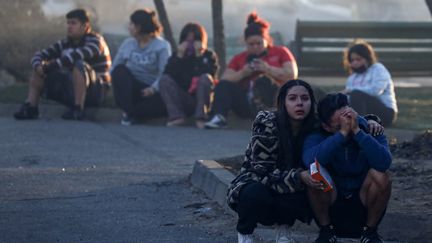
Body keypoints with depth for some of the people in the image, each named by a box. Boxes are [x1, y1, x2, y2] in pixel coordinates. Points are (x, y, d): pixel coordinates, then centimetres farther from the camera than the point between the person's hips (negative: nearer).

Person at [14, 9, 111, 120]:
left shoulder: (95, 40, -11)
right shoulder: (65, 43, 9)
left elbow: (77, 56, -31)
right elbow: (39, 55, 5)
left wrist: (52, 65, -29)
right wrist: (38, 66, -19)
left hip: (95, 91, -7)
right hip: (71, 90, 7)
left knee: (79, 65, -36)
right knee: (38, 67, 1)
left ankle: (78, 109, -35)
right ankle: (30, 107, -14)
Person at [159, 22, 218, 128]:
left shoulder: (209, 56, 4)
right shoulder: (177, 56, 9)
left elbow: (210, 75, -17)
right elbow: (168, 74, -9)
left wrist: (200, 56, -16)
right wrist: (179, 56, -13)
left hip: (202, 99, -2)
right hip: (183, 101, 2)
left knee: (205, 78, -28)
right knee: (165, 79, -17)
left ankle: (201, 117, -28)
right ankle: (176, 116, -25)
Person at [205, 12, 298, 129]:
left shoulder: (280, 52, 16)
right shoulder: (239, 58, 22)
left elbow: (292, 75, 0)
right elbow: (224, 80, 9)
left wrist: (268, 69, -10)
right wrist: (242, 73, -7)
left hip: (272, 100, -3)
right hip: (246, 103, 3)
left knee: (263, 80, -33)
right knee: (223, 85, -22)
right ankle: (219, 118, -45)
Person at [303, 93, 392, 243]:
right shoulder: (317, 136, -12)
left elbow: (384, 162, -31)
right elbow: (310, 160, -37)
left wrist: (357, 131, -32)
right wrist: (342, 133, -35)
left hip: (364, 206, 0)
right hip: (331, 205, 0)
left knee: (380, 175, -28)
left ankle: (370, 230, -6)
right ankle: (326, 230, -6)